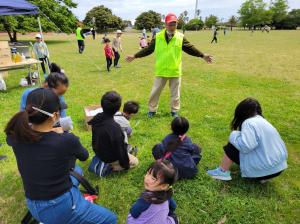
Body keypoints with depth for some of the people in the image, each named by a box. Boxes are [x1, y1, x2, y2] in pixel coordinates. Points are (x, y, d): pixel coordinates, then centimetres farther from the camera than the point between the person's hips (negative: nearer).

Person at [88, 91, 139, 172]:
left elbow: (95, 138, 3)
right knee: (135, 161, 15)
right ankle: (110, 167, 2)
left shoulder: (97, 118, -14)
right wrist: (126, 165, -8)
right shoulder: (115, 127, -38)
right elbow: (120, 149, -26)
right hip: (110, 158, -7)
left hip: (98, 152, 8)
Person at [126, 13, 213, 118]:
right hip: (161, 70, 0)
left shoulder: (181, 37, 0)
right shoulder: (158, 37, -1)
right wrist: (135, 56, 2)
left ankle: (174, 111, 29)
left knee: (175, 93, 11)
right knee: (155, 91, 9)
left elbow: (190, 48, 3)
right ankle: (152, 110, 26)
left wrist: (203, 55, -3)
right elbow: (148, 49, 4)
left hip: (175, 71, 0)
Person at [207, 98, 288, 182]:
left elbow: (245, 146, -30)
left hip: (265, 168, -9)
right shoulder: (262, 120, 11)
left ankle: (223, 172, 8)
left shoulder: (249, 122, -18)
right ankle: (263, 175, 15)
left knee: (232, 147, -3)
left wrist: (234, 135, -12)